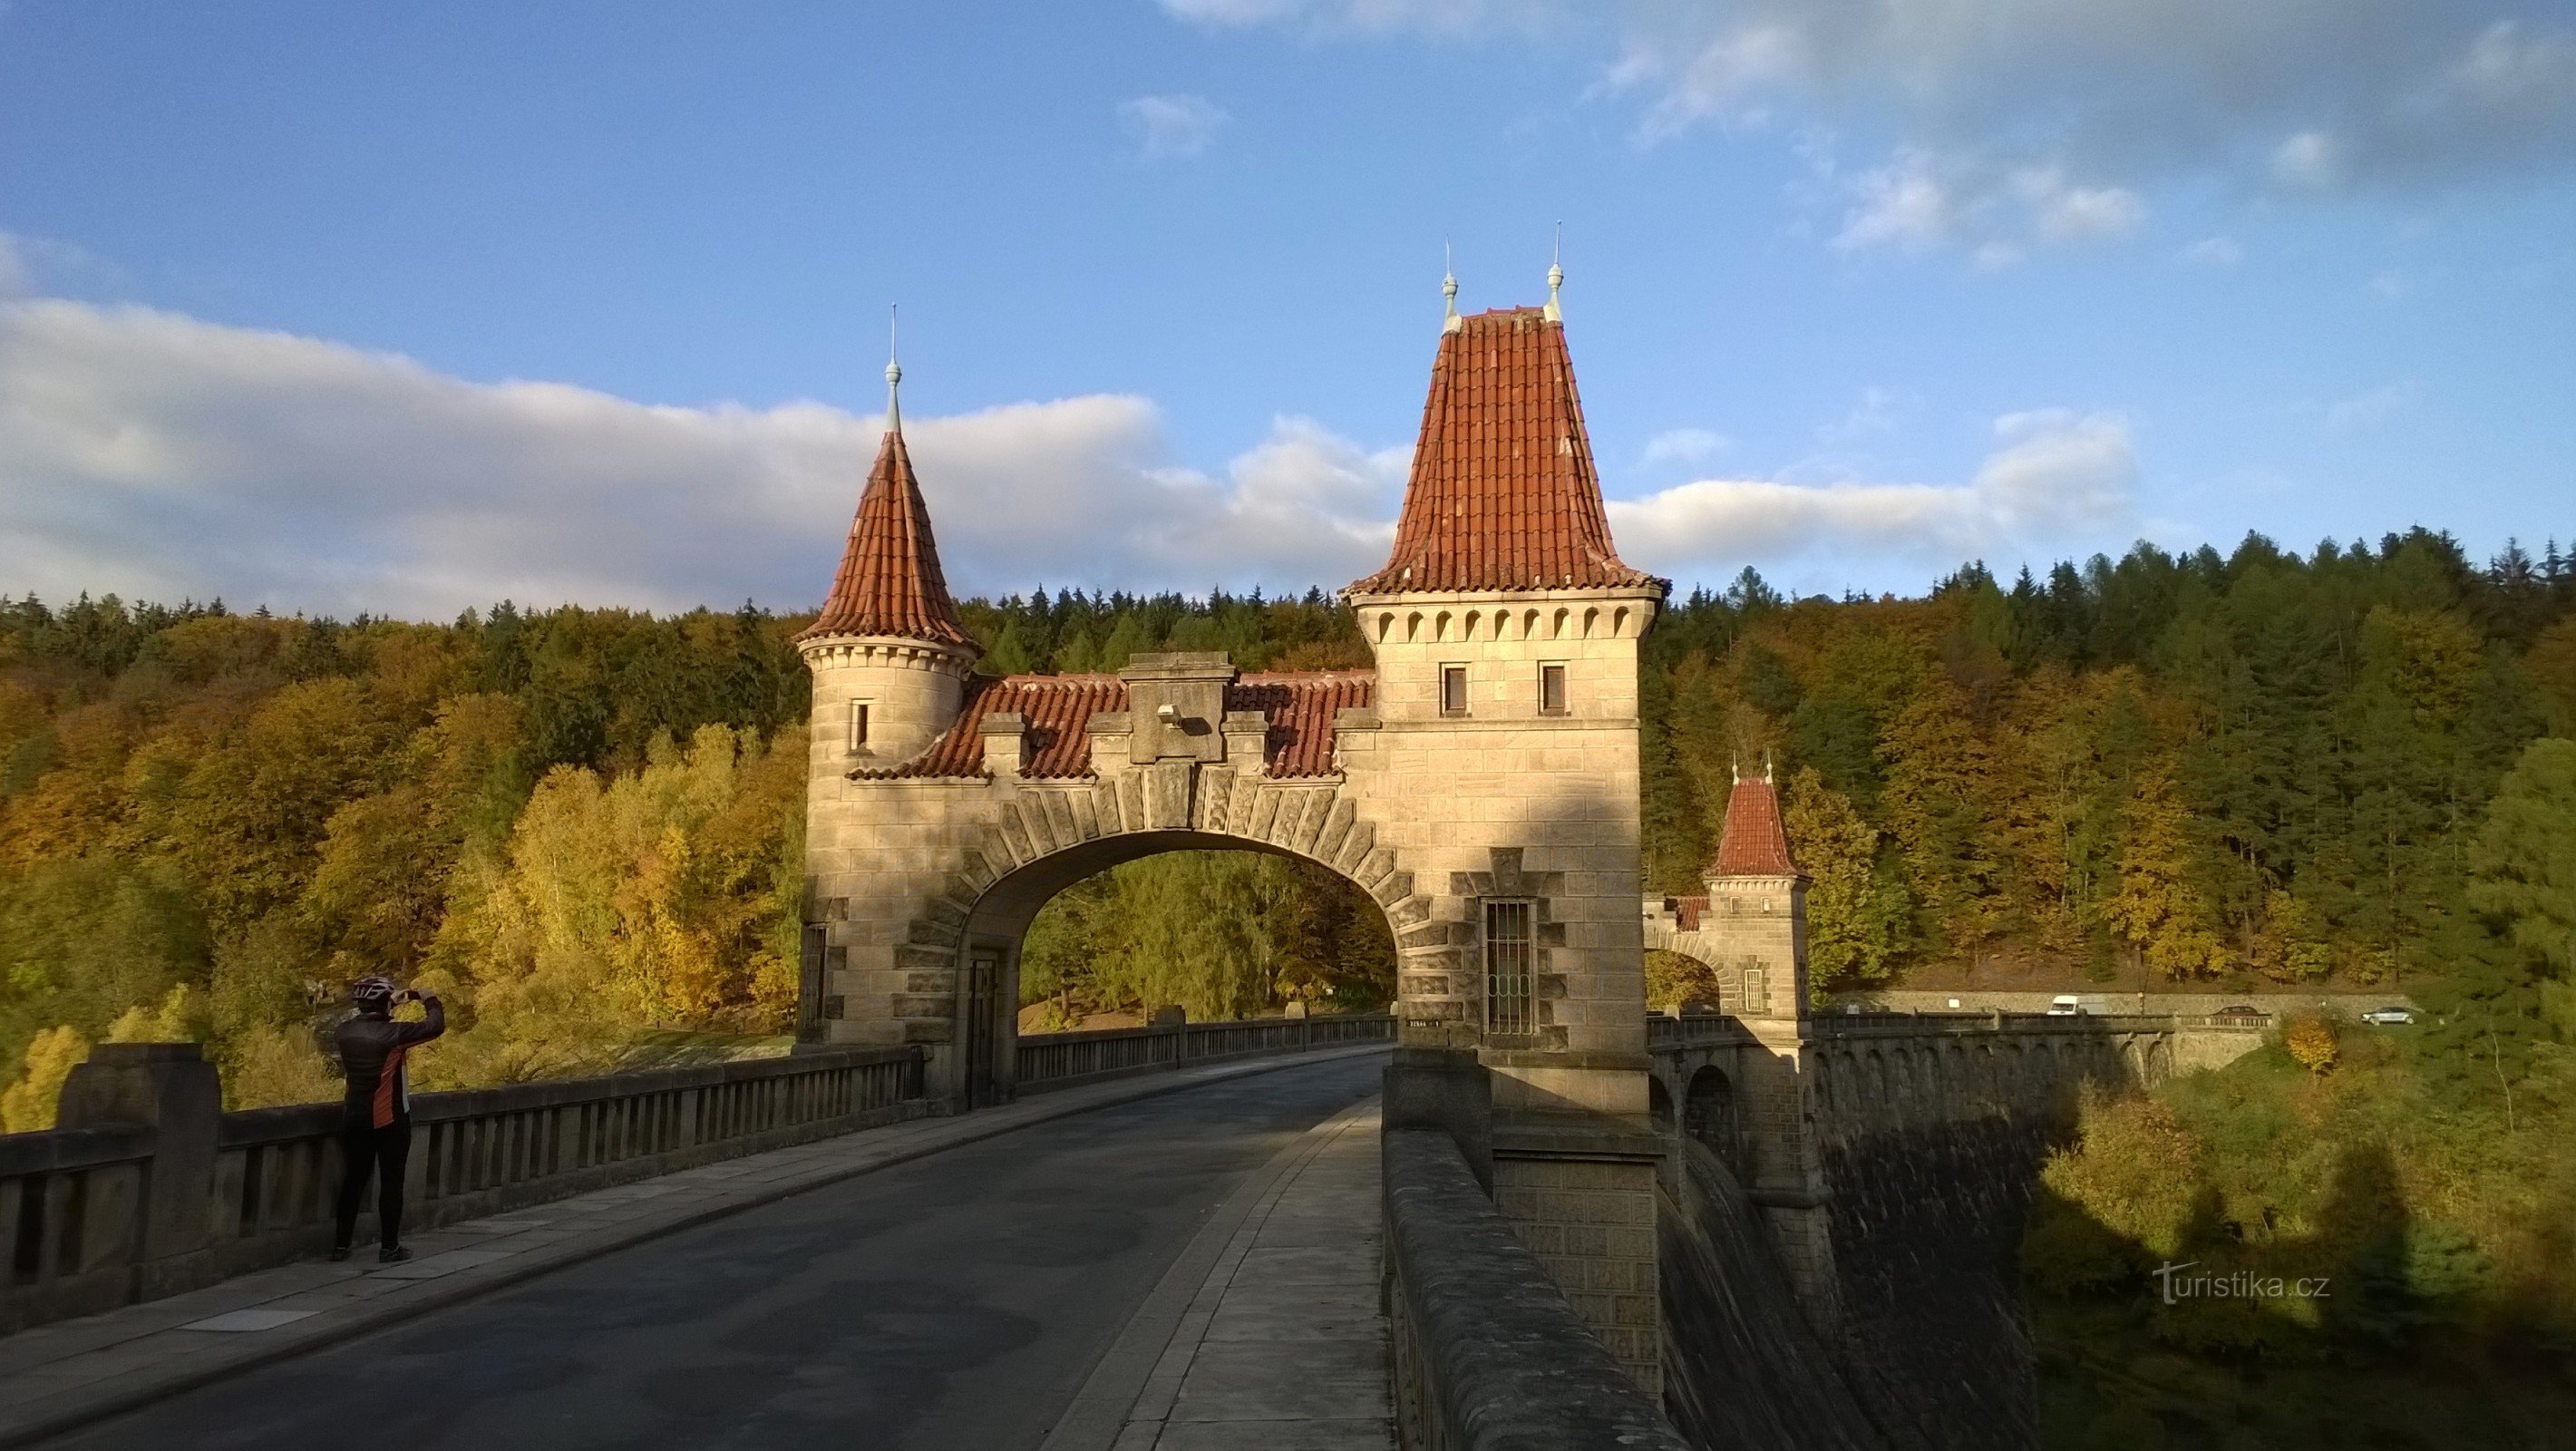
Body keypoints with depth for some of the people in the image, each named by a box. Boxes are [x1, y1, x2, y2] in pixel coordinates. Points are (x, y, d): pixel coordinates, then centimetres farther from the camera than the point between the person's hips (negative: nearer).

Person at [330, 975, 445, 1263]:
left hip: (354, 1118, 6)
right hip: (389, 1119, -6)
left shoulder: (344, 1032, -1)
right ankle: (389, 1247, 7)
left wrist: (392, 1006, 21)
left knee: (353, 1180, 14)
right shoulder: (391, 1033, -19)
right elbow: (435, 1027, -14)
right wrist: (431, 1001, 3)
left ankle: (341, 1245, 18)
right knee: (391, 1182, 3)